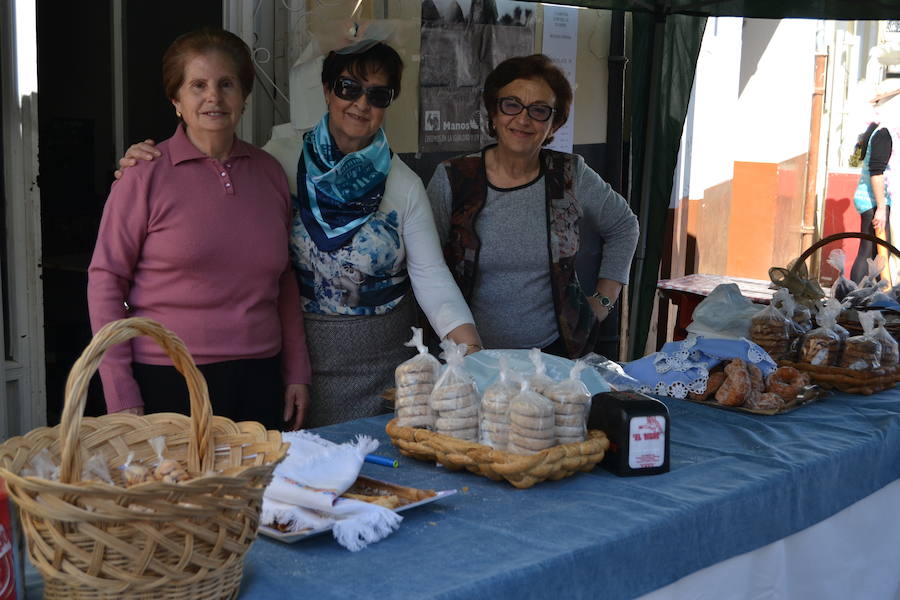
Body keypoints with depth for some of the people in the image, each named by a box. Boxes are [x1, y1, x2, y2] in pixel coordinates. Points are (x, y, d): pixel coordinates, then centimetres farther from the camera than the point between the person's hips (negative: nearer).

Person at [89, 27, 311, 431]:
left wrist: (297, 372, 11)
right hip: (169, 385, -4)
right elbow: (105, 280, -6)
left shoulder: (268, 172, 7)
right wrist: (121, 395, -11)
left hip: (259, 379, 4)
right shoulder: (146, 173, -6)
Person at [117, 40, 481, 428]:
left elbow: (430, 275, -5)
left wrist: (468, 342, -19)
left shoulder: (405, 185, -1)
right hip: (299, 349, 0)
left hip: (384, 359, 0)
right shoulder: (282, 158, -1)